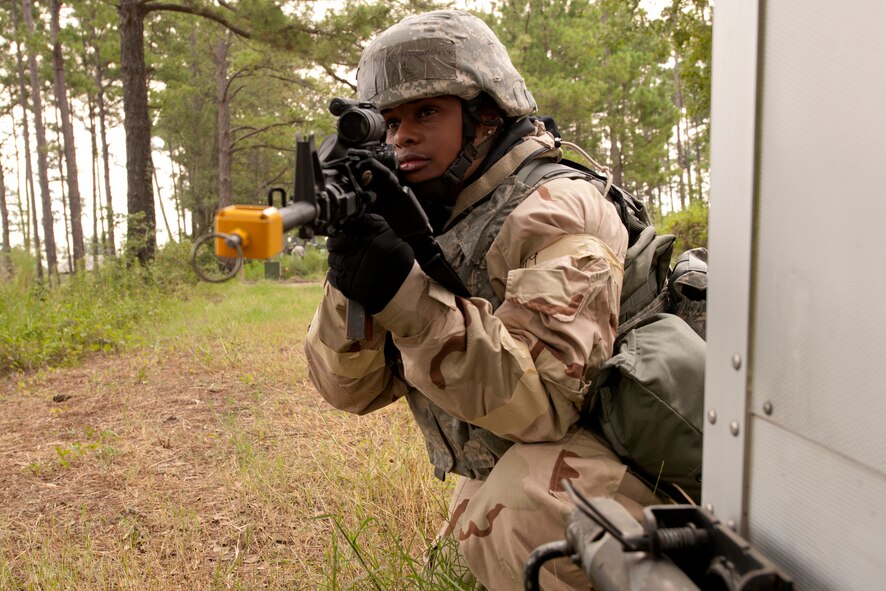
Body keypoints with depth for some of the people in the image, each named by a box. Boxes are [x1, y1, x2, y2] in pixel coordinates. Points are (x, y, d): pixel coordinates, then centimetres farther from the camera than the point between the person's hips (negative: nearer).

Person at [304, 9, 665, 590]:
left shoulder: (555, 215, -19)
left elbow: (542, 400, -30)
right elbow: (352, 387, -3)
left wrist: (406, 295, -36)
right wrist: (352, 283, -22)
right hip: (497, 481, 8)